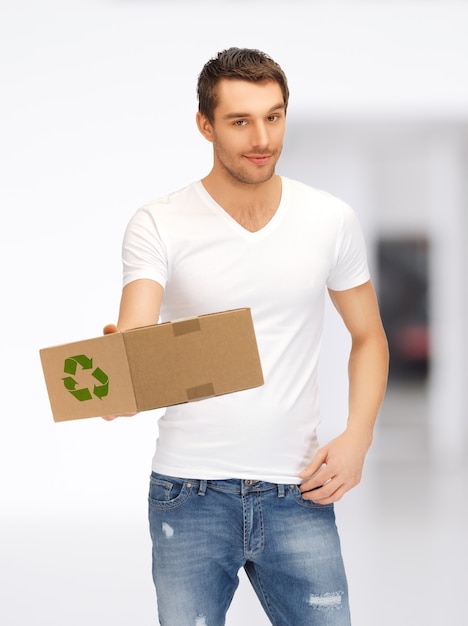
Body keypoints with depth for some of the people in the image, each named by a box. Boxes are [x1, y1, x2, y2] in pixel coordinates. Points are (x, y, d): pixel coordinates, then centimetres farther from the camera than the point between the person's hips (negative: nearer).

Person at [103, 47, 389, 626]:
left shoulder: (331, 221, 4)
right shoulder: (158, 226, -4)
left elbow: (368, 337, 14)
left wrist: (356, 438, -2)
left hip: (297, 492, 2)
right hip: (191, 492, -2)